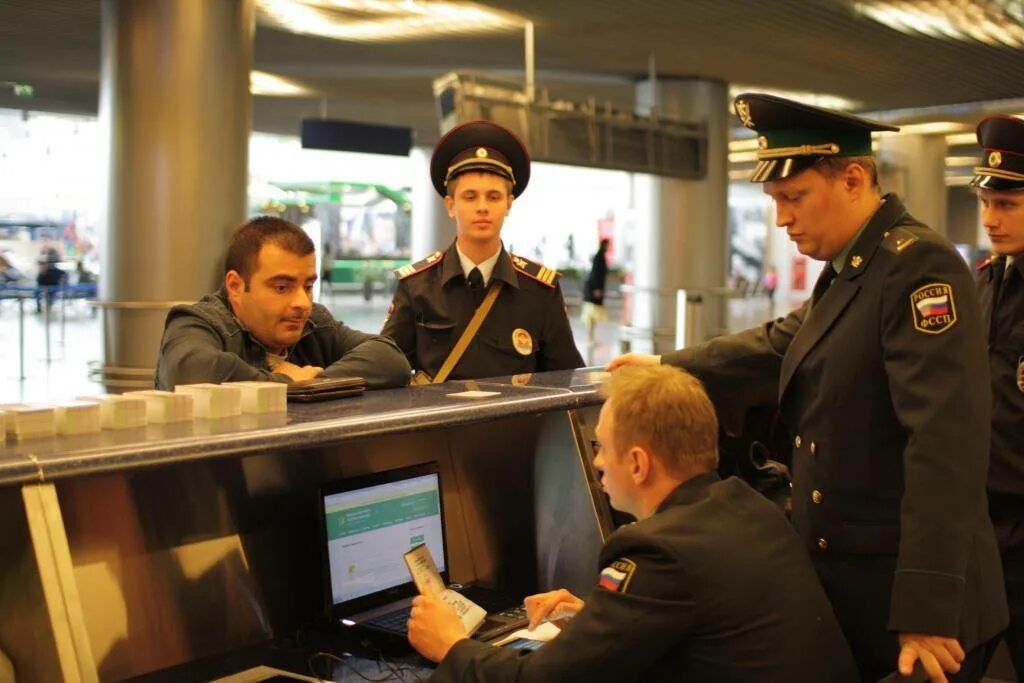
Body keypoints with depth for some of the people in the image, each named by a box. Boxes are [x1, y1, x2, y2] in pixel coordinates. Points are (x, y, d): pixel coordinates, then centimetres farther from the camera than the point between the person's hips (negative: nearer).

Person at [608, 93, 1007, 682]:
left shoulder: (919, 265, -19)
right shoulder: (846, 272, 10)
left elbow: (945, 444, -26)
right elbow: (783, 346, 27)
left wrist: (928, 611, -29)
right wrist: (667, 367, 31)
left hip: (908, 604, -9)